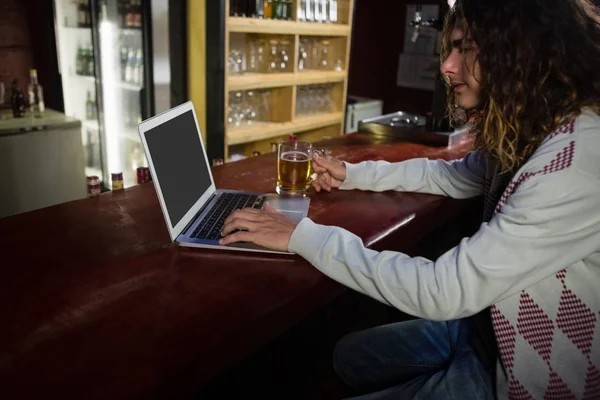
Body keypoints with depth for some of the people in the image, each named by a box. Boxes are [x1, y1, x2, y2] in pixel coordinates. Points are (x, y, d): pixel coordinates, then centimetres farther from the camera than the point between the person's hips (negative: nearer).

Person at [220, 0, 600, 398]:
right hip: (484, 324, 8)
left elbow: (443, 292, -33)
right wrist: (353, 174, 8)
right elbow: (454, 176, 16)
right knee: (350, 355, 18)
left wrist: (303, 236, -27)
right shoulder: (525, 132, -3)